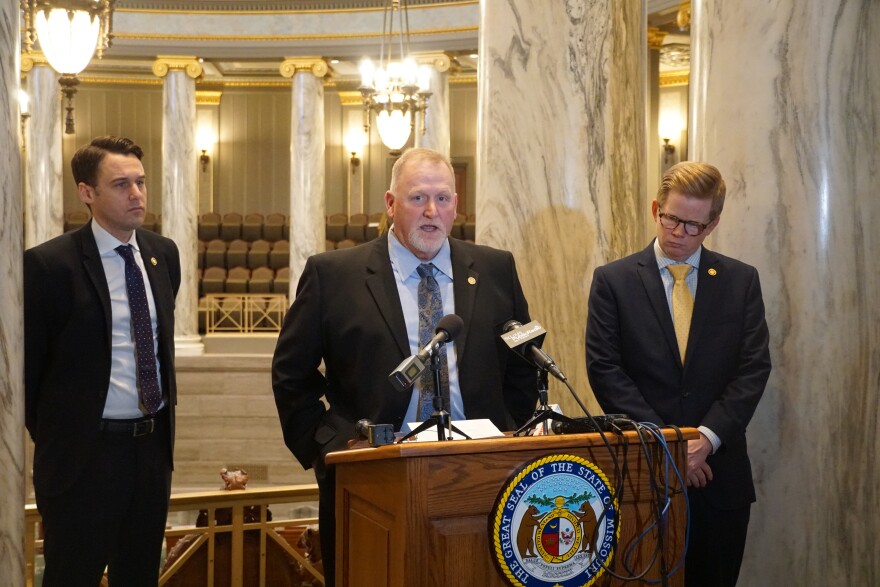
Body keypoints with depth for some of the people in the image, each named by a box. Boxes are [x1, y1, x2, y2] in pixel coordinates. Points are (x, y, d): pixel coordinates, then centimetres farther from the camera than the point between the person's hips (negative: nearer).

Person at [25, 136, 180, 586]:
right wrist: (54, 438, 0)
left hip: (153, 443, 6)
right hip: (85, 451, -5)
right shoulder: (49, 263, -13)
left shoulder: (164, 253, 5)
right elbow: (27, 365, -6)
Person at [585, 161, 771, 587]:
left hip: (719, 469, 2)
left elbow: (754, 369, -1)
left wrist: (707, 438, -12)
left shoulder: (741, 281, 6)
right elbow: (604, 370, -6)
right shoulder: (613, 280, 0)